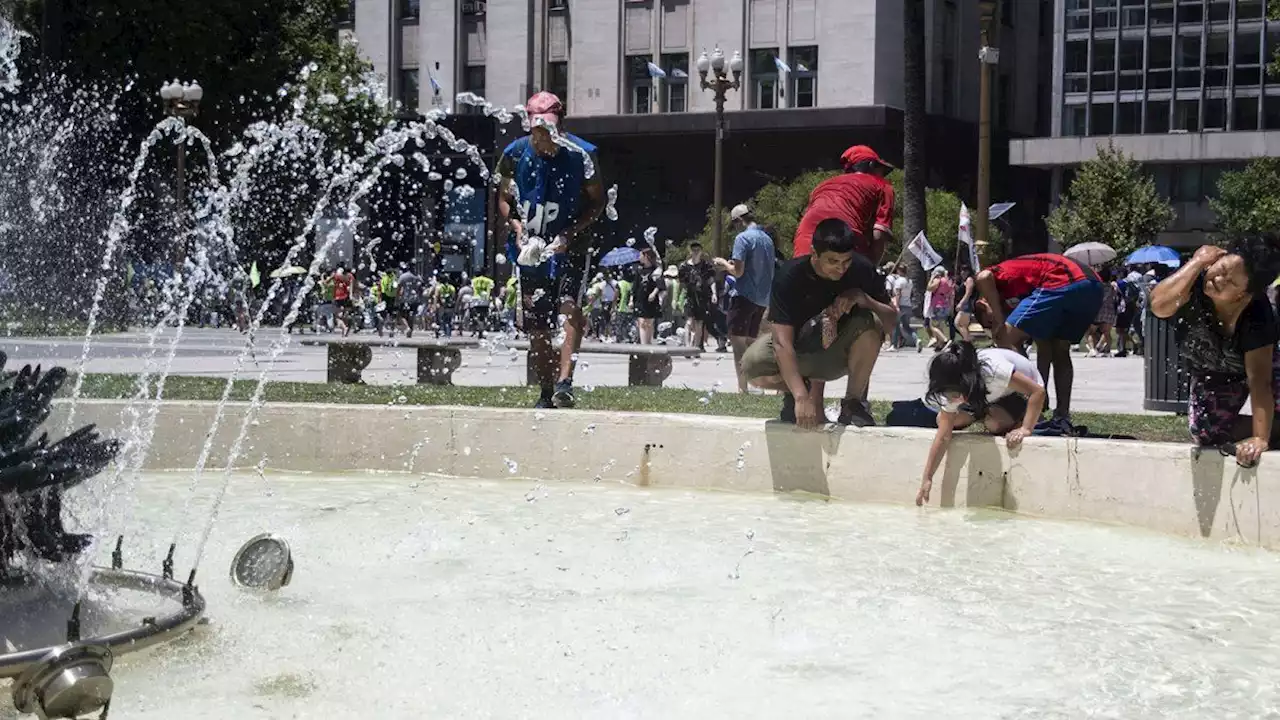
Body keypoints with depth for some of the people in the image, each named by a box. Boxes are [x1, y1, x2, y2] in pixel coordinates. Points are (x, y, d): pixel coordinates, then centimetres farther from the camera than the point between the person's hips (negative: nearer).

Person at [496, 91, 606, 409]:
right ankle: (547, 391, 21)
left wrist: (570, 234, -14)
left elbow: (597, 202, -3)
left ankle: (564, 381, -31)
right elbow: (504, 200, 8)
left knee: (569, 305, -25)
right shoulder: (516, 155, -5)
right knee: (536, 325, 6)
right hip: (532, 248, 3)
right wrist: (517, 227, -11)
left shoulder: (579, 155, -12)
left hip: (571, 247, -3)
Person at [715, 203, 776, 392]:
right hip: (762, 298, 8)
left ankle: (742, 388, -14)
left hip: (744, 296, -8)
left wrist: (724, 264, 4)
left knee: (737, 340, -7)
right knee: (751, 341, 15)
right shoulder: (767, 239, 13)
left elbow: (738, 271, -16)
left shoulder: (743, 238, -11)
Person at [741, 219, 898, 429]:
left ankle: (854, 401, -10)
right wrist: (802, 397, -44)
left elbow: (891, 319, -12)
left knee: (869, 324, -30)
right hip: (797, 352, -1)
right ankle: (803, 389, 2)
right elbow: (782, 341, -33)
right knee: (753, 366, -31)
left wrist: (864, 299, -34)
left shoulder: (861, 270, -18)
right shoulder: (790, 276, -26)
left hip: (840, 352, 1)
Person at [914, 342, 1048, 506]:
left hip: (1023, 393, -5)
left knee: (993, 423, -35)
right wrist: (927, 479, -24)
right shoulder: (952, 390, -25)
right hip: (985, 399, 5)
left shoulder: (991, 369, -43)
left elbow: (1038, 391, -37)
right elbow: (943, 436, -22)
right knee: (943, 420, -13)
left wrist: (1025, 429, -43)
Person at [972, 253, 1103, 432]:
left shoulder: (999, 273, 18)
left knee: (1006, 338, 2)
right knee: (1060, 352, 26)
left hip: (1061, 283, -9)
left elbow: (983, 278, -11)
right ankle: (1062, 418, 22)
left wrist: (999, 321, -1)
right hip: (1094, 285, 9)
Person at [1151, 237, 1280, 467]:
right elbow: (1159, 306, -53)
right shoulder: (1195, 281, -32)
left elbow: (1258, 379, -36)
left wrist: (1260, 438, -40)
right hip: (1211, 377, 2)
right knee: (1205, 432, -12)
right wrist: (1197, 263, -48)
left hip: (1259, 364, -2)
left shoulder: (1257, 313, -37)